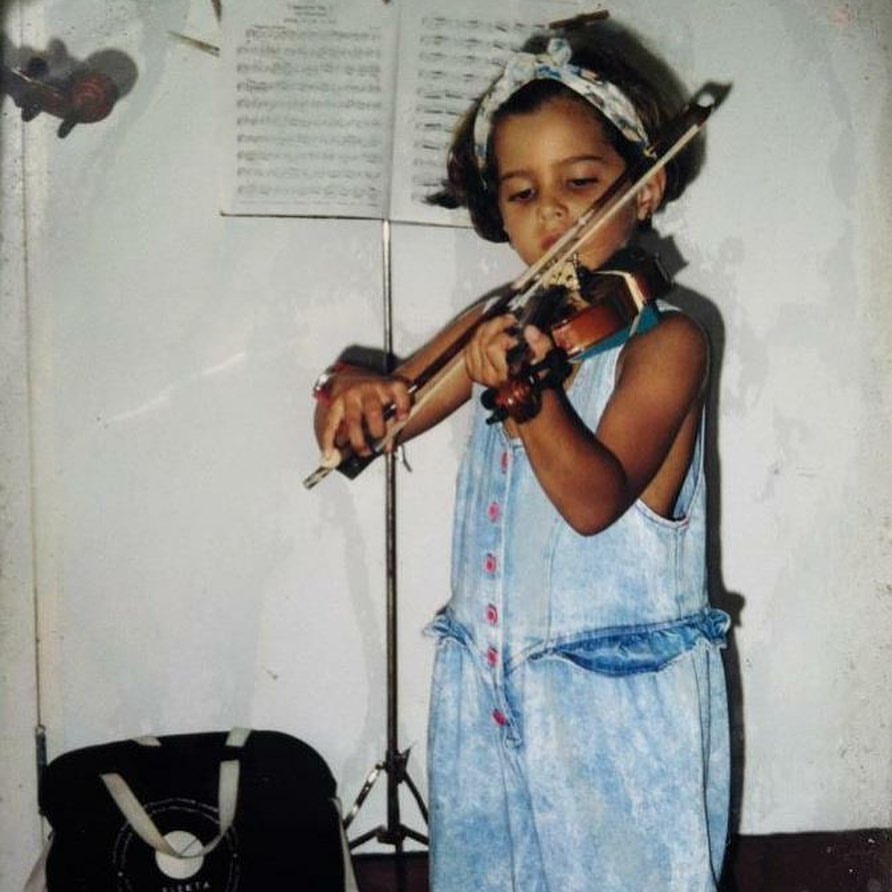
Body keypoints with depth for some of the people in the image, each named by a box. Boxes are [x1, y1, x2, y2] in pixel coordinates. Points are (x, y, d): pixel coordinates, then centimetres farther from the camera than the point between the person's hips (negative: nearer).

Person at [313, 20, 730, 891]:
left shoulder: (665, 339, -12)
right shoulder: (498, 325, 4)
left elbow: (594, 500, -24)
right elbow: (381, 419, 7)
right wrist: (352, 395, -15)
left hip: (618, 700, -5)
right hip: (486, 695, 5)